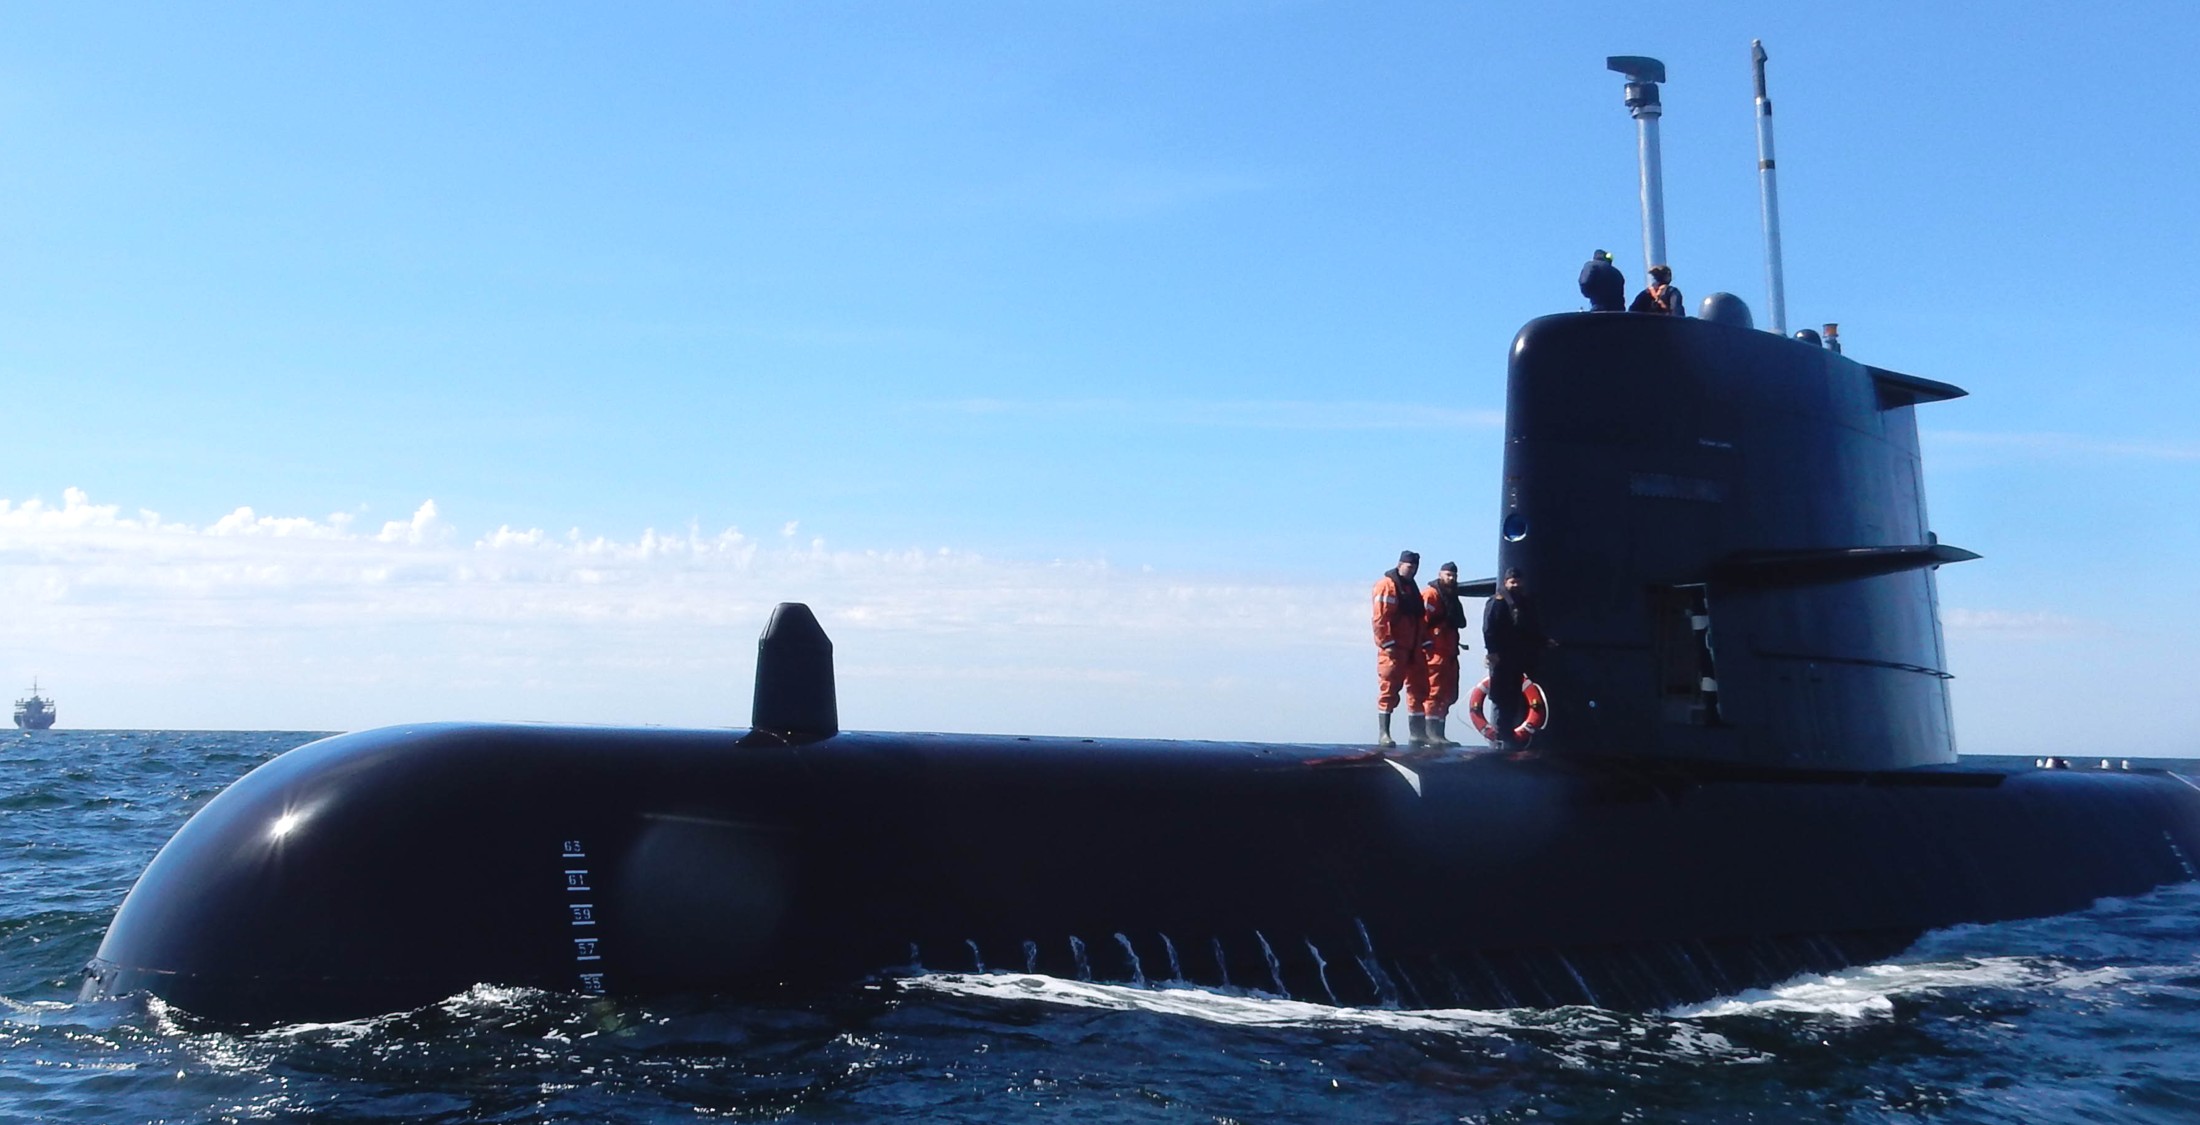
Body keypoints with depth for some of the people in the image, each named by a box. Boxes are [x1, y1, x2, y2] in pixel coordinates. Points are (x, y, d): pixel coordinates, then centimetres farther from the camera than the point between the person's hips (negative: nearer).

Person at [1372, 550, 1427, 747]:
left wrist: (1423, 642, 16)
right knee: (1389, 689, -8)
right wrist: (1387, 643, -20)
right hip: (1393, 649, -9)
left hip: (1412, 649, 9)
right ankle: (1383, 734, -5)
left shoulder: (1411, 587, 21)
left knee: (1417, 688, 8)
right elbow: (1380, 617, -15)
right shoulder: (1387, 585, -6)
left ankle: (1417, 732, 13)